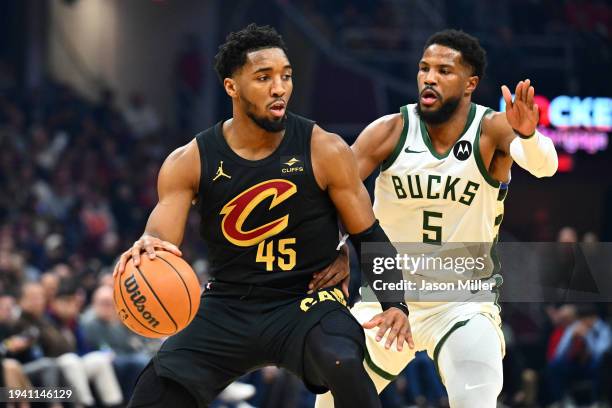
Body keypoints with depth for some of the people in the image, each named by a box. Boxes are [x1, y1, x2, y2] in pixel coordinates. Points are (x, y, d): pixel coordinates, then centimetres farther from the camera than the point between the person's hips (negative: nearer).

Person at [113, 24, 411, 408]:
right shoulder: (189, 162, -5)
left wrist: (394, 303, -18)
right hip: (227, 306, 3)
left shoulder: (325, 151, -9)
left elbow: (369, 236, -2)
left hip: (306, 303, -3)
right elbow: (161, 239, -10)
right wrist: (146, 249, -36)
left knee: (343, 365, -34)